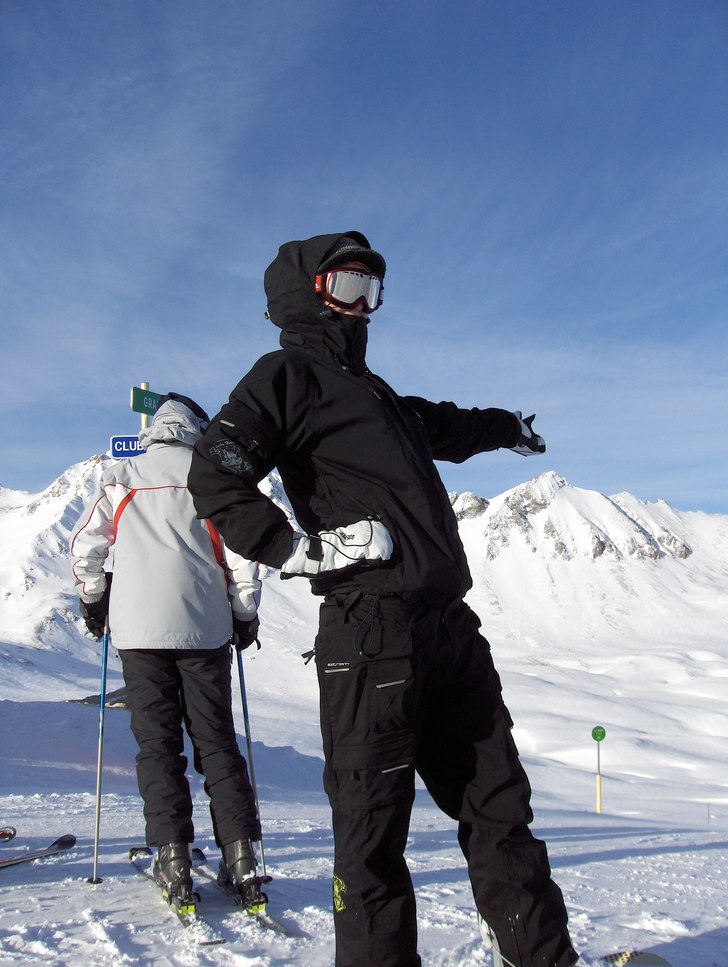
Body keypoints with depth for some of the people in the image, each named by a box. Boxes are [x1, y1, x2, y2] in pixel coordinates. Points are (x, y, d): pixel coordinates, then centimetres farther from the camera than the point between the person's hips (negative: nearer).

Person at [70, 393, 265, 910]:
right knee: (217, 740, 7)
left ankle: (174, 860, 1)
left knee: (157, 742, 6)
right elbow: (243, 553, -1)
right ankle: (240, 857, 3)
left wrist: (93, 600, 25)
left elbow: (84, 544, 10)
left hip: (139, 628, 0)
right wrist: (245, 616, 11)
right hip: (203, 627, 0)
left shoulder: (121, 478, 8)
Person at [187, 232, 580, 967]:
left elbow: (440, 427, 47)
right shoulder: (288, 375, 2)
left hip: (446, 626, 9)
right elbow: (213, 479, -11)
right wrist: (307, 551, -15)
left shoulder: (371, 391, 26)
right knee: (373, 830, -1)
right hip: (371, 632, -8)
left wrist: (506, 426, 61)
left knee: (498, 808, 12)